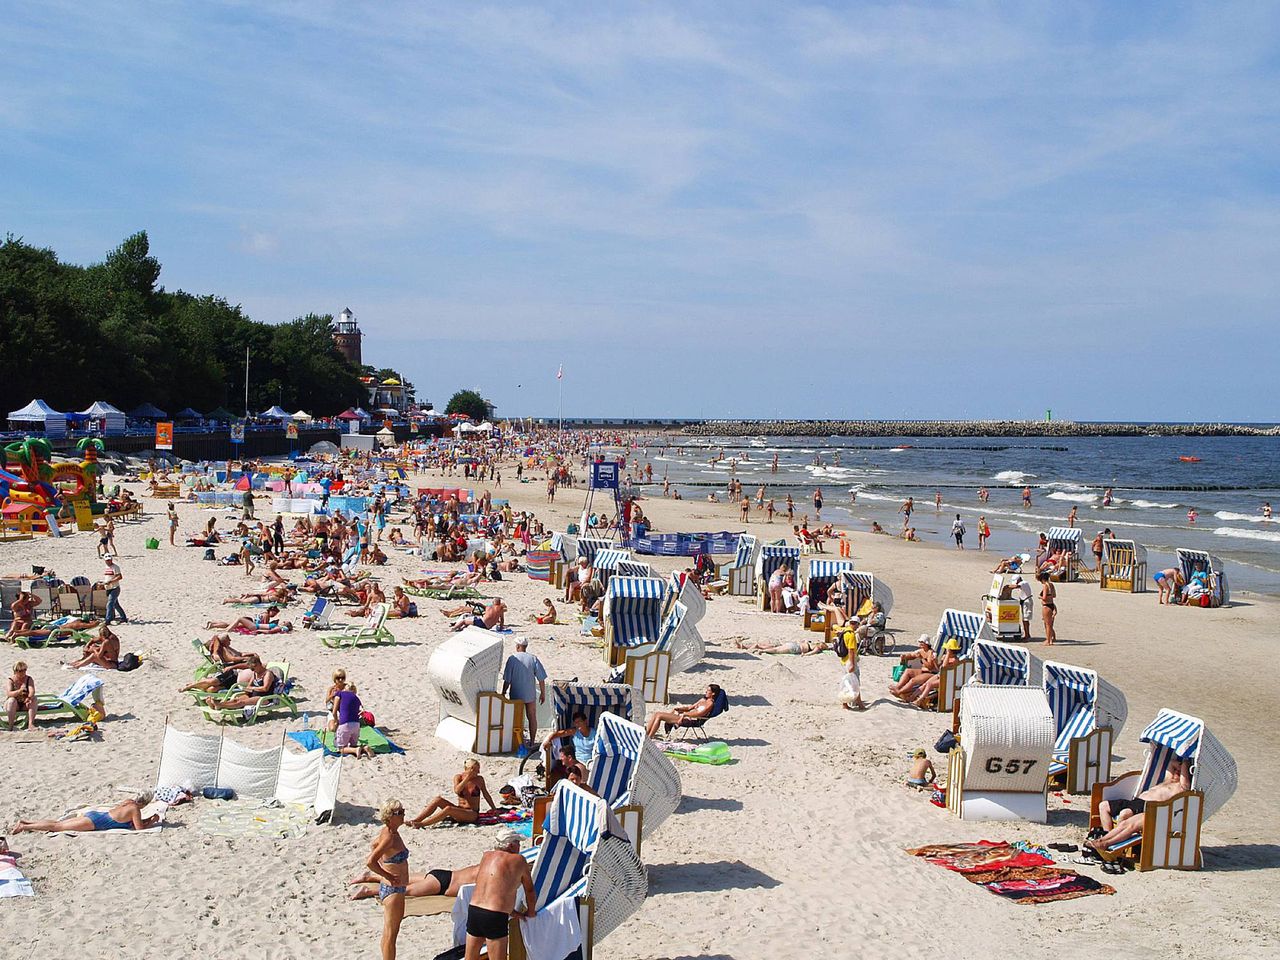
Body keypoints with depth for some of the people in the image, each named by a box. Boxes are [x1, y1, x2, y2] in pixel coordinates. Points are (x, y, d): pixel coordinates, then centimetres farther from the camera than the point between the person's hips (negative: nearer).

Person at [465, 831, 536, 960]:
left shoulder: (486, 856, 14)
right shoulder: (519, 860, 1)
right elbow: (530, 891, 12)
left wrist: (510, 911, 25)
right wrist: (530, 912, 29)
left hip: (473, 910, 6)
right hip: (495, 917, -6)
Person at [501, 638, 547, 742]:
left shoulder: (512, 659, -11)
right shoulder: (533, 659, -7)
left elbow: (507, 680, -10)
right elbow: (541, 679, -7)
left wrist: (503, 693, 2)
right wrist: (543, 693, 4)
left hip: (516, 695, -1)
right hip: (530, 695, 1)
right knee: (532, 718, 14)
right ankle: (532, 742, 17)